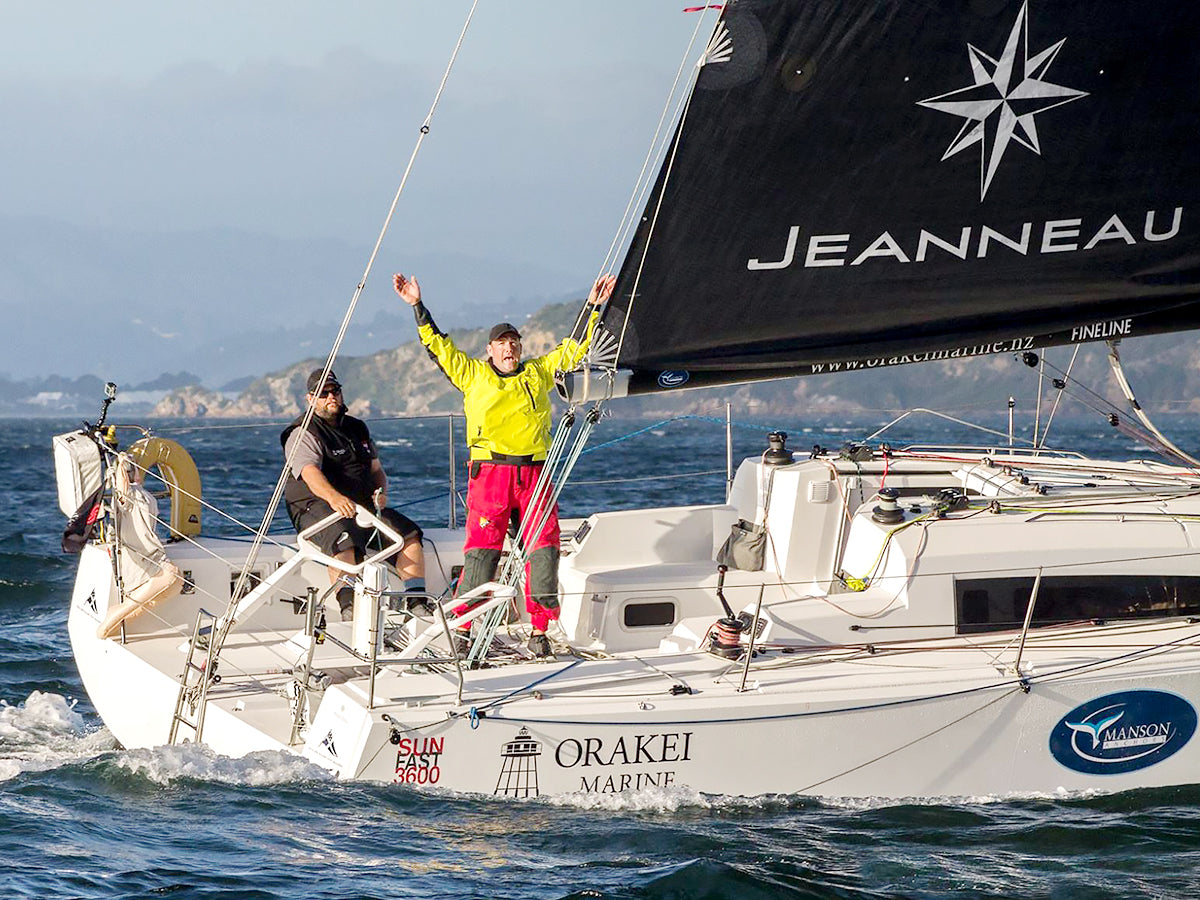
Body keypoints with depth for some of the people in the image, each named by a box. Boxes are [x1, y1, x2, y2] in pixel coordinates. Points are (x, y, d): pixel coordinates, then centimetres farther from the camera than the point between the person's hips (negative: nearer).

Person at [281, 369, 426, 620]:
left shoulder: (357, 429, 22)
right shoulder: (303, 434, -2)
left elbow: (376, 469, 23)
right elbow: (310, 472, -21)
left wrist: (381, 491, -3)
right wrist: (334, 497, -43)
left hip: (364, 506, 7)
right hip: (318, 506, -6)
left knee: (409, 534, -15)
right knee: (344, 544, -38)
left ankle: (417, 601, -17)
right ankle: (348, 605, -47)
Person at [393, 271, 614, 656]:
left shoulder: (538, 373, 18)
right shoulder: (473, 374, 13)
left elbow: (574, 348, 23)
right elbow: (438, 346, 11)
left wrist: (594, 307, 19)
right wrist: (417, 306, 5)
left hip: (534, 472, 2)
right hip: (490, 473, -2)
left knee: (544, 548, -6)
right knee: (481, 549, -10)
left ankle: (539, 631, 0)